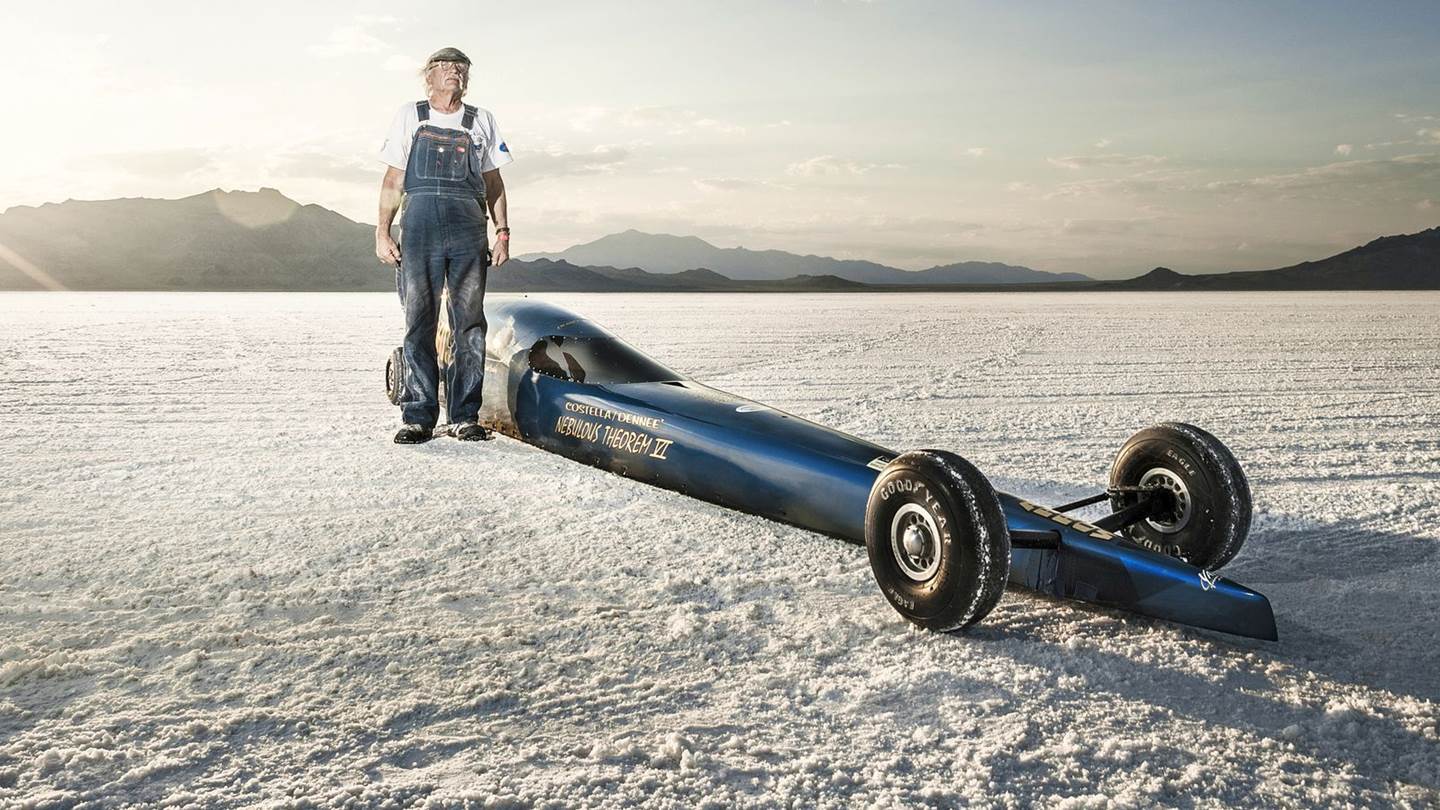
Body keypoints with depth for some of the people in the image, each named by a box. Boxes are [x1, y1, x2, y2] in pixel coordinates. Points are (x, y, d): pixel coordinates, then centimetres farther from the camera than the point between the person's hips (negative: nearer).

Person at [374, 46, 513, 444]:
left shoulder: (481, 121, 19)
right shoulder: (408, 116, 16)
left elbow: (493, 180, 18)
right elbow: (393, 179, 13)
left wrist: (503, 232, 9)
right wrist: (382, 231, 5)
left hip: (469, 229, 1)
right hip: (419, 225, -1)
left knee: (469, 322, -2)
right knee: (419, 322, -3)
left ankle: (465, 416, 3)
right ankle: (418, 417, 1)